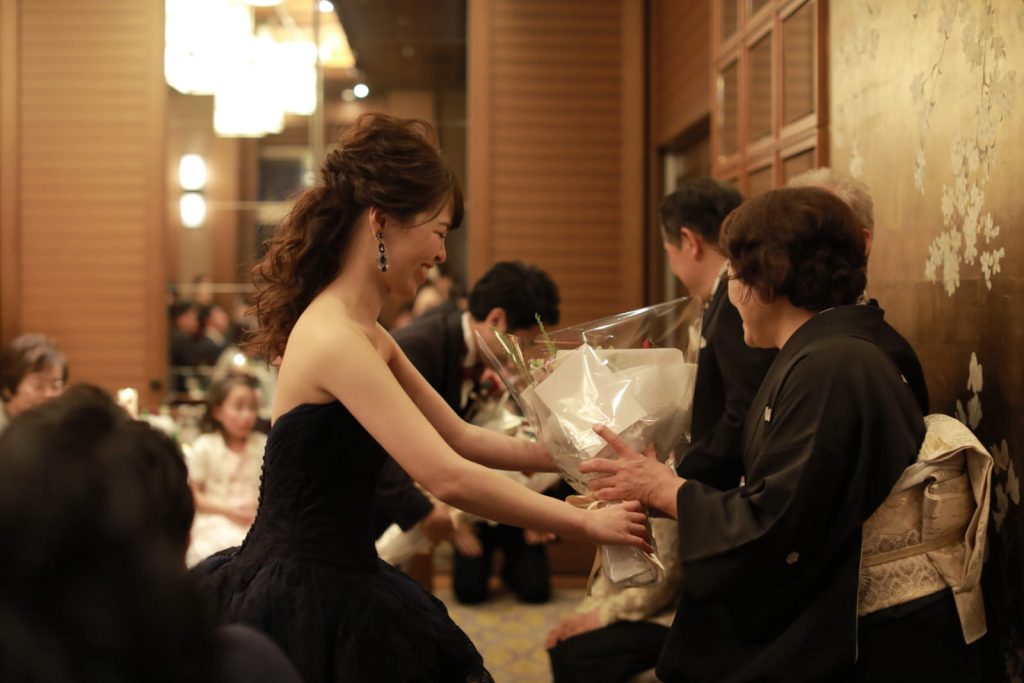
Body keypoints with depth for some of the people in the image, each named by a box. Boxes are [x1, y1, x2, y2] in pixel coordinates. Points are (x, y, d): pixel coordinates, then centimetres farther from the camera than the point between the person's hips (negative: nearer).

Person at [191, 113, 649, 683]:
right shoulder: (334, 338, -20)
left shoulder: (367, 336, 11)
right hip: (303, 599, -9)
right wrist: (588, 523, -18)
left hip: (338, 585, 9)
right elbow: (447, 478, -25)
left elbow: (460, 437, 17)